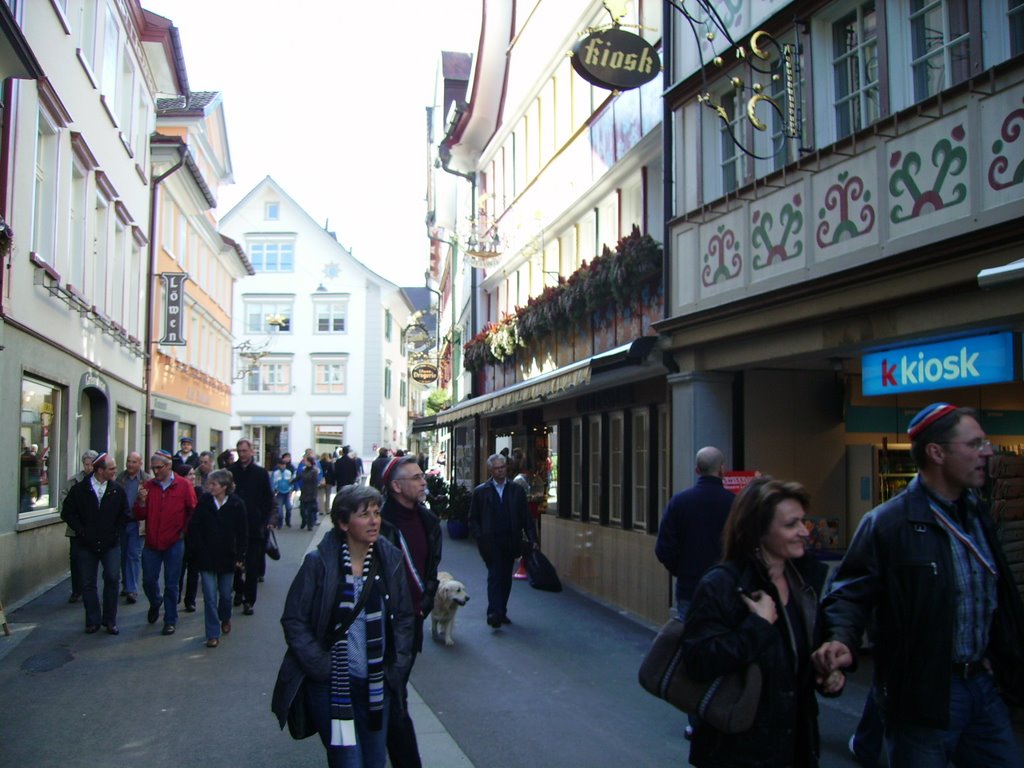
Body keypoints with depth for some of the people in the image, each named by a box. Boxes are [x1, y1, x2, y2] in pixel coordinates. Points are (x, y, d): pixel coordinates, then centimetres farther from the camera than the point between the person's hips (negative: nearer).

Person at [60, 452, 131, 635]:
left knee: (112, 580, -7)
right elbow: (67, 512, 1)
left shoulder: (117, 490, 0)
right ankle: (92, 621, 16)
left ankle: (110, 620, 5)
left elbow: (126, 514, 7)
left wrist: (115, 530, -2)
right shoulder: (79, 489, -3)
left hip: (111, 544, 0)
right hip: (87, 545, 0)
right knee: (88, 583, 5)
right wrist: (81, 531, -5)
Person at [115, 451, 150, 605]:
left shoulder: (147, 480, -4)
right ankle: (126, 585, 26)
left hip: (136, 523, -4)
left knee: (134, 555, -4)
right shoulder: (120, 478, 7)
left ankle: (132, 590, -4)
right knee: (123, 554, 13)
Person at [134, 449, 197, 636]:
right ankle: (155, 603, 41)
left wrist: (185, 531, -2)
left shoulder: (184, 485, -6)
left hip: (174, 543, -3)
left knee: (171, 585, 4)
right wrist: (142, 502, -14)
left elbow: (193, 511, 1)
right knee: (149, 581, 10)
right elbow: (139, 516, 4)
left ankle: (170, 621, 15)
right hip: (152, 542, 3)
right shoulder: (148, 486, 3)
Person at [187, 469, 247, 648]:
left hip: (227, 557, 0)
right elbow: (194, 528, -3)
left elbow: (241, 533, -3)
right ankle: (213, 634, 5)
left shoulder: (236, 504, -8)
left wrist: (240, 556, -4)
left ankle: (225, 619, 43)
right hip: (206, 558, 0)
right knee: (210, 597, -2)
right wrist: (197, 551, -8)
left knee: (225, 594, 14)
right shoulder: (204, 501, -6)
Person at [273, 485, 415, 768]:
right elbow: (293, 620, -8)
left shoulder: (391, 559, -1)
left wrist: (399, 665, 0)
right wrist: (321, 666, -13)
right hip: (330, 685, -4)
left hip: (377, 684, 4)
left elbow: (404, 616, 9)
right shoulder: (319, 563, -12)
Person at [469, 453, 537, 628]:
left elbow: (526, 517, 7)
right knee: (494, 576, -10)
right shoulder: (481, 491, 4)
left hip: (510, 542, 3)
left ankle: (501, 612, 17)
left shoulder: (516, 490, 9)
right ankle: (494, 613, -11)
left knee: (506, 578, 7)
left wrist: (532, 538, -1)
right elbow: (473, 519, 4)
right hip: (490, 542, -3)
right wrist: (480, 538, -9)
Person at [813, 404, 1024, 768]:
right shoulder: (887, 523, -16)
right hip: (924, 694, -7)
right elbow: (852, 593, -14)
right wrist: (841, 641, -31)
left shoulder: (977, 512, 8)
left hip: (984, 684, 7)